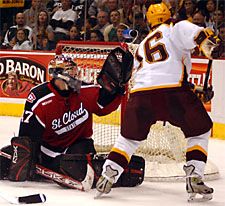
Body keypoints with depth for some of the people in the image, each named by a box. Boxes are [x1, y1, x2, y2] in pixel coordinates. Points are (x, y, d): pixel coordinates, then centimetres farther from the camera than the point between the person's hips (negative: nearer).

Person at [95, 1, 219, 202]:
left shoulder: (142, 46, 34)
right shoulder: (173, 30, 16)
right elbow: (185, 29, -10)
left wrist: (194, 92, 30)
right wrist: (207, 40, -20)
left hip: (140, 93, 5)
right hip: (173, 90, -5)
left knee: (130, 137, 24)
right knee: (200, 131, 14)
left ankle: (107, 177, 13)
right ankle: (194, 178, 2)